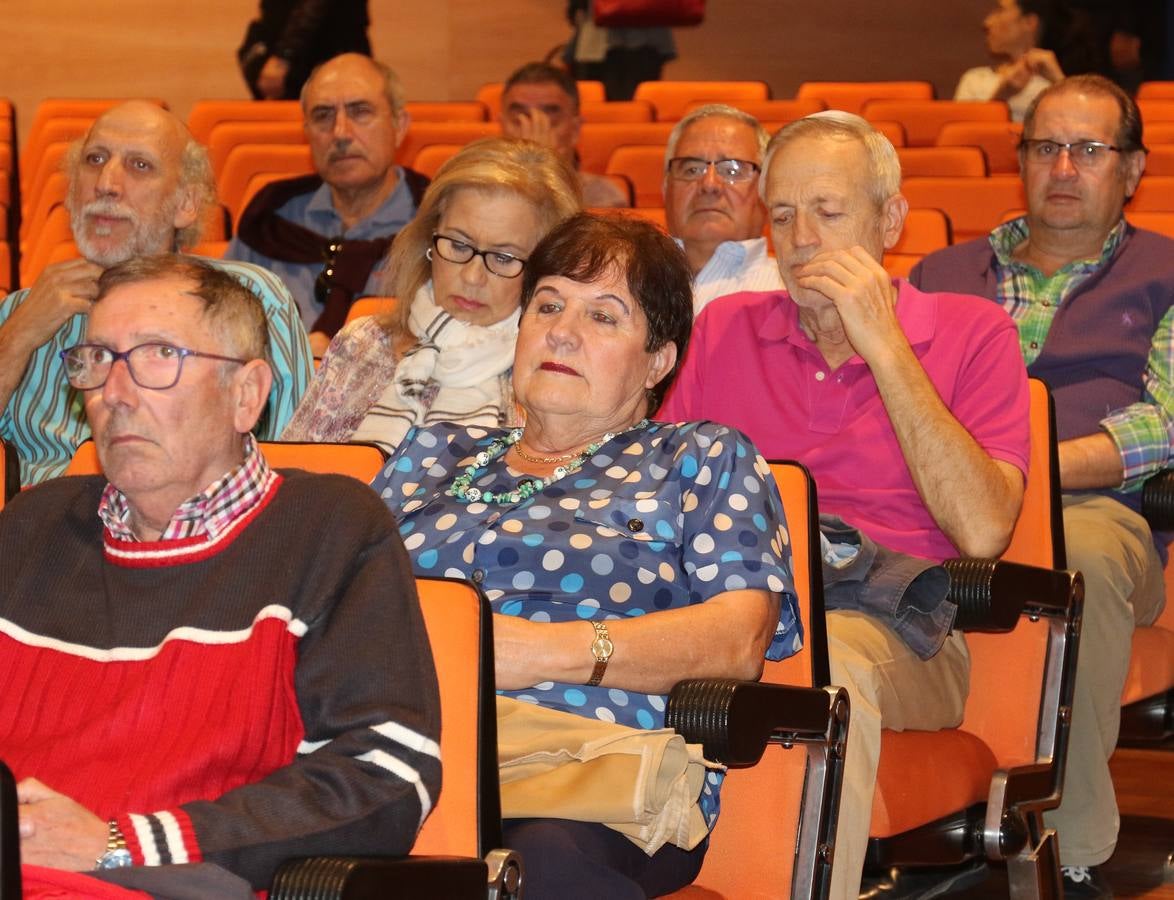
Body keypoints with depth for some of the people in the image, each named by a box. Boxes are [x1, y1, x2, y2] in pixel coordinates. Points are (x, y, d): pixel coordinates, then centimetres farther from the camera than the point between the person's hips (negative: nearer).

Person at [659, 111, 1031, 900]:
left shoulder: (972, 332, 11)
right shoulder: (725, 329, 23)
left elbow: (982, 531, -5)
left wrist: (883, 345, -4)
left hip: (894, 632, -2)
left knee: (825, 657, -39)